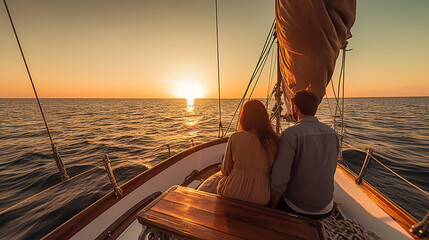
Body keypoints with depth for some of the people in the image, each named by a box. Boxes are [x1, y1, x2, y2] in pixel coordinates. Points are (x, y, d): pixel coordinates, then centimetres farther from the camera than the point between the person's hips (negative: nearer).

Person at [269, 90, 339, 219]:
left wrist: (271, 207, -8)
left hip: (297, 209, -6)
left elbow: (279, 181, -24)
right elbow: (330, 171, 8)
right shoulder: (333, 133, -4)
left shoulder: (290, 134, -26)